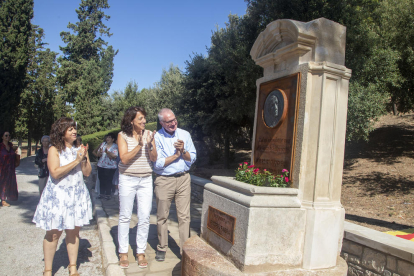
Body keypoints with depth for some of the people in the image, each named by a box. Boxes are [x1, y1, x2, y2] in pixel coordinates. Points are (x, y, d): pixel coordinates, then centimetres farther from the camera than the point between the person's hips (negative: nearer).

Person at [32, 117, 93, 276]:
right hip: (58, 197, -4)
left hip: (77, 196, 4)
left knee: (73, 232, 9)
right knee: (53, 233, 4)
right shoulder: (54, 150, -5)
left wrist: (85, 158, -10)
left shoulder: (79, 149, 7)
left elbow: (87, 173, 6)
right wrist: (76, 161, -18)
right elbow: (55, 173, -18)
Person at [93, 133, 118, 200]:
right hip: (101, 165, 5)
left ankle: (108, 194, 9)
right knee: (101, 180, 7)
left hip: (110, 166, -5)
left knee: (108, 181, -4)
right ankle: (102, 193, 20)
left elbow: (114, 156, -16)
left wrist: (107, 152, -28)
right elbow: (98, 154, 9)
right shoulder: (103, 144, 10)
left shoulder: (115, 146, -3)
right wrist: (100, 152, -13)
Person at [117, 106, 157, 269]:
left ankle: (141, 252, 18)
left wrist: (150, 144, -19)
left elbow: (154, 158, -2)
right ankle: (123, 252, 21)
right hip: (127, 180, -2)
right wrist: (139, 145, -22)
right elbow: (124, 158, -13)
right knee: (125, 216, 6)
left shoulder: (149, 134, 2)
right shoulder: (123, 135, -4)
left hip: (146, 180, 2)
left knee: (144, 218, 4)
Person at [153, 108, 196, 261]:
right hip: (164, 181, -2)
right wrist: (176, 155, -6)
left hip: (183, 179, 2)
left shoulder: (185, 134, 7)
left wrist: (183, 151, -12)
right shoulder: (157, 137, -4)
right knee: (162, 216, 7)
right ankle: (162, 248, 24)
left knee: (184, 216, 2)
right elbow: (157, 163, -12)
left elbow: (192, 158, 7)